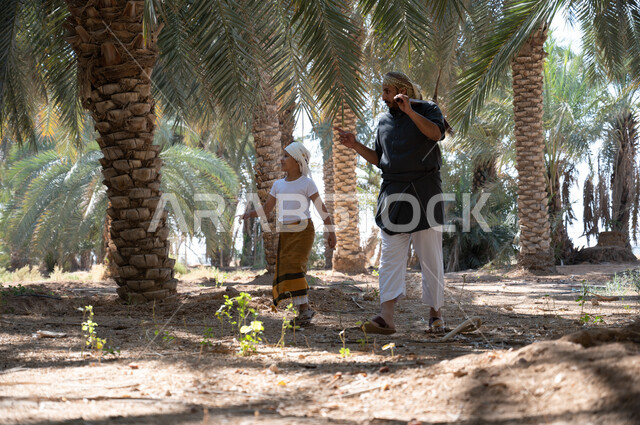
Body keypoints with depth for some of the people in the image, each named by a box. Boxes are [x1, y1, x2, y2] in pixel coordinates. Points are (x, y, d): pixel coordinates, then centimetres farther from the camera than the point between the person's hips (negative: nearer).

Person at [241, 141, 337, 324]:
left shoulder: (307, 183, -2)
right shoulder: (278, 185, 13)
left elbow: (321, 208, -4)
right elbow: (266, 208, 13)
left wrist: (331, 231, -11)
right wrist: (250, 213, -6)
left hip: (303, 230, -6)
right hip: (285, 232, 6)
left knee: (295, 266, -19)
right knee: (285, 269, -2)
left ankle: (304, 308, -15)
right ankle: (304, 308, 2)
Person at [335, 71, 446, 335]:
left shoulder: (427, 110, 3)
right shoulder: (384, 121, 18)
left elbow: (436, 133, -17)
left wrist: (410, 111, -24)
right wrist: (355, 146, 7)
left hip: (423, 193, -4)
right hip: (393, 194, 4)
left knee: (430, 258, 0)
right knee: (390, 256, -6)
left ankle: (435, 314, 8)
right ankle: (386, 317, -15)